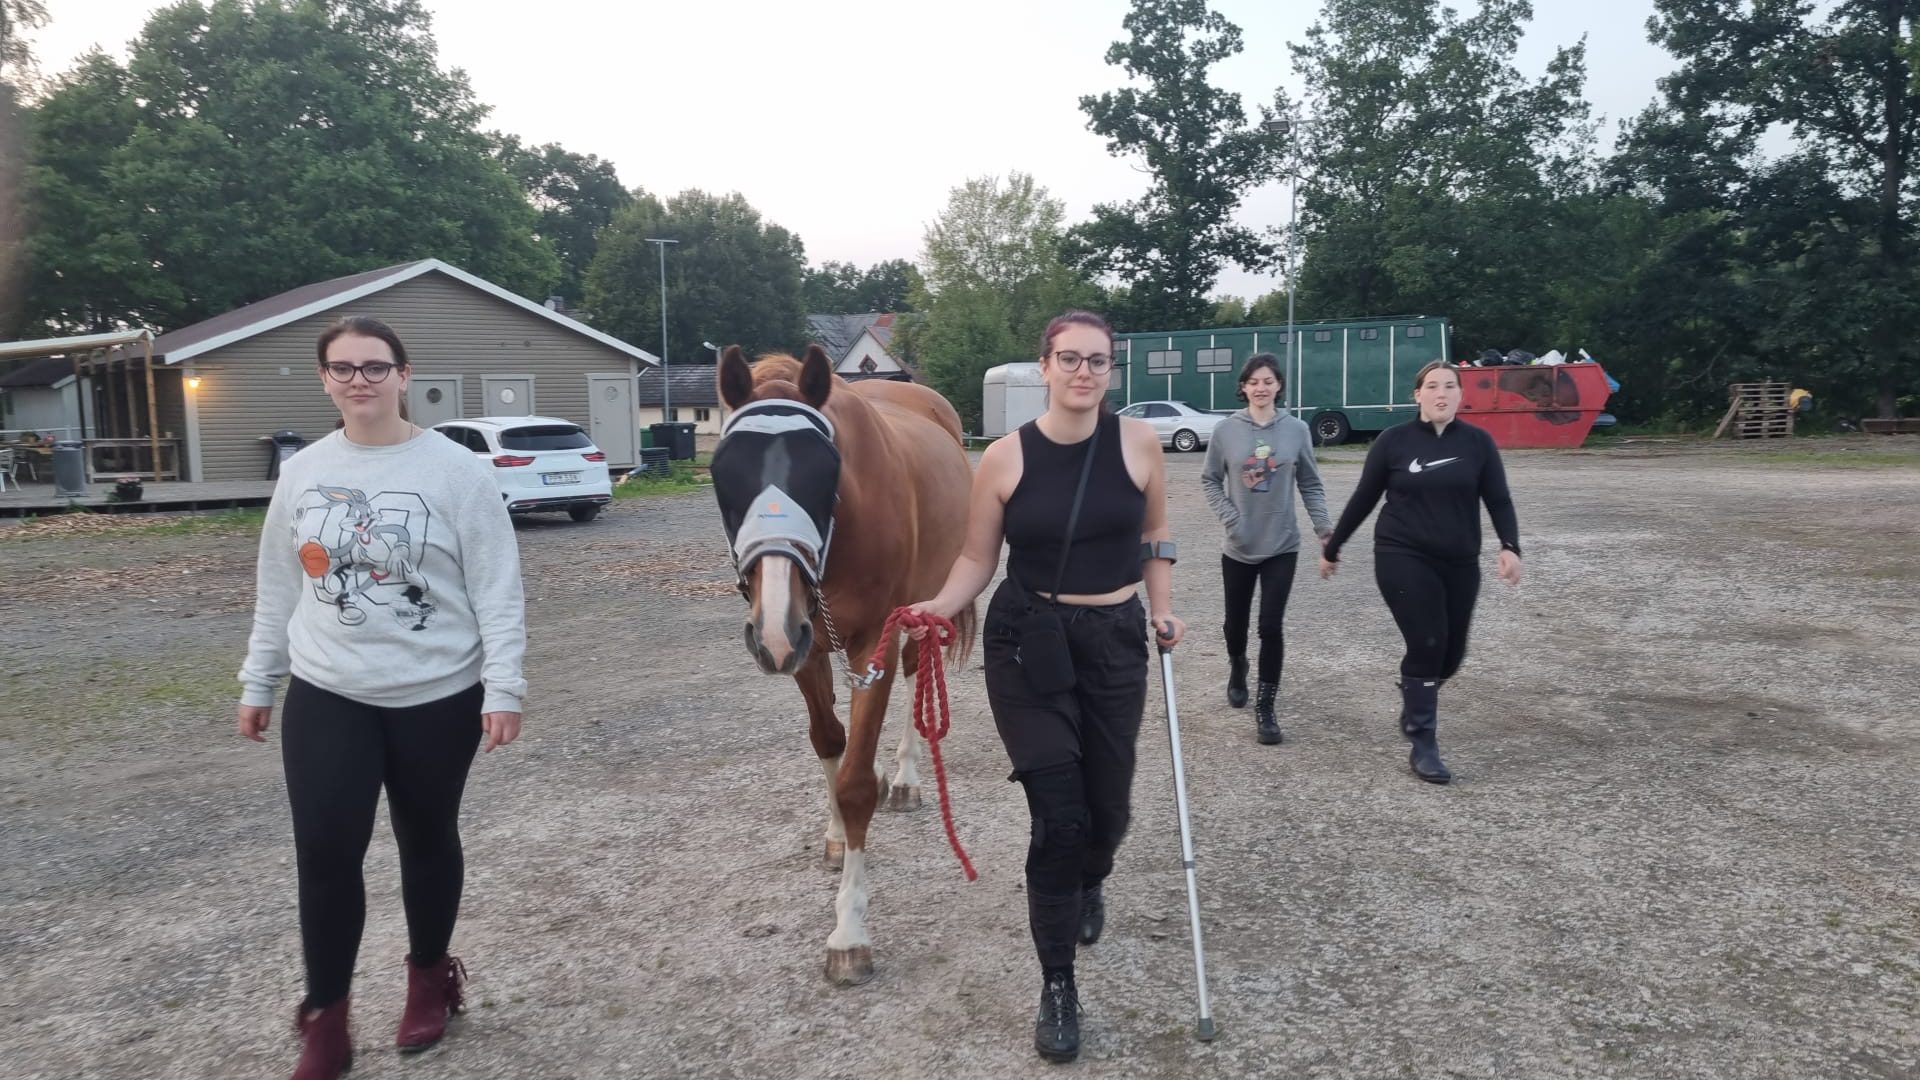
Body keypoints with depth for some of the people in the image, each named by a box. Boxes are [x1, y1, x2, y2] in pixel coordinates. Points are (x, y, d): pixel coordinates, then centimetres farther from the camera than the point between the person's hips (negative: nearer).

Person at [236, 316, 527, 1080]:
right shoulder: (301, 473, 3)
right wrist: (258, 681, 14)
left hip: (437, 697, -3)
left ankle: (429, 975, 36)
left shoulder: (454, 470, -10)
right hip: (328, 698, 3)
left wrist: (503, 687, -15)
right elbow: (278, 587, 12)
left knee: (427, 843, 14)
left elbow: (497, 589, -11)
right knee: (325, 854, 1)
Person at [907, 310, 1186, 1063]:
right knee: (1058, 814, -4)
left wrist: (1163, 609, 1)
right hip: (1027, 643, -2)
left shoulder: (1139, 443, -3)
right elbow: (977, 558, -1)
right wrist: (941, 606, -19)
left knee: (1108, 807, 12)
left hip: (1116, 641, 2)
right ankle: (1057, 986, 14)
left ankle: (1088, 885, 50)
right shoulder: (1005, 458, -8)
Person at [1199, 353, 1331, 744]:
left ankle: (1265, 707, 8)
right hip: (1238, 547, 1)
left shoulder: (1296, 429, -4)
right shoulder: (1226, 429, -6)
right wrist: (1229, 517, -10)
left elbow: (1310, 485, 2)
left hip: (1282, 546, -1)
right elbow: (1209, 480, 3)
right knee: (1236, 621, 14)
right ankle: (1237, 668, 46)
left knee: (1271, 627, -4)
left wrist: (1326, 531, -4)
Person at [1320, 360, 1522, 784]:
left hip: (1459, 563, 3)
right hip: (1403, 558, -3)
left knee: (1451, 653, 7)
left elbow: (1498, 500, 1)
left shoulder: (1478, 442, 2)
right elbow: (1363, 499, 4)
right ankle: (1422, 748, 2)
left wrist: (1510, 546, -16)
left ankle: (1415, 699, 40)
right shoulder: (1394, 441, -3)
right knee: (1427, 645, -11)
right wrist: (1331, 549, 8)